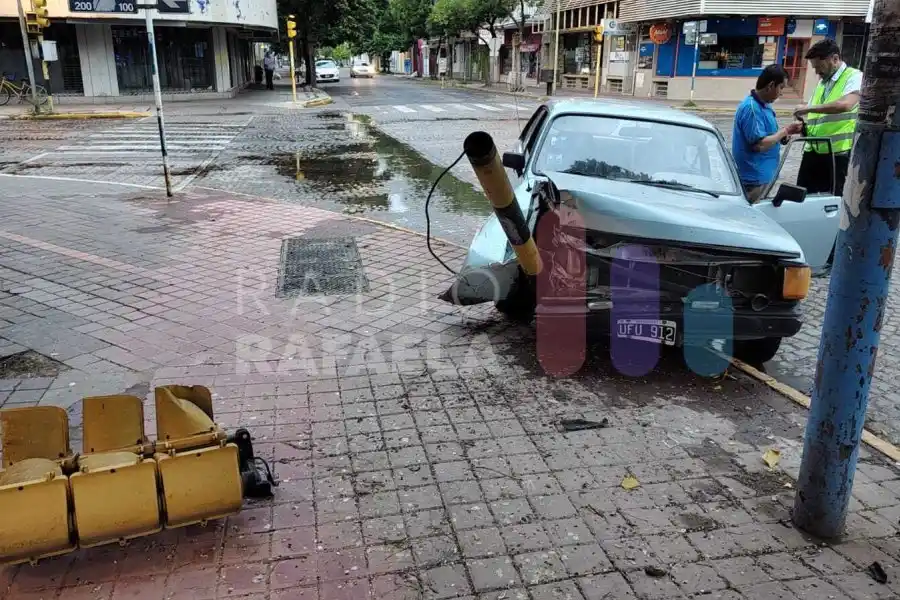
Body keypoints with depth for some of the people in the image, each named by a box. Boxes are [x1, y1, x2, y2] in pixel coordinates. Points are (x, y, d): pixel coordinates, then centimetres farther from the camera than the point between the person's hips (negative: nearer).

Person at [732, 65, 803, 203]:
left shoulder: (763, 105, 10)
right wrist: (785, 131, -14)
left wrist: (783, 134, 3)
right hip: (754, 179, -10)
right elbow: (759, 144, -25)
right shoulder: (751, 108, -20)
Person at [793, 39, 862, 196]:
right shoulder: (822, 83, 18)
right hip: (813, 151, 7)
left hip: (838, 153, -7)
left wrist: (808, 108, -19)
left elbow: (845, 105, -26)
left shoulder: (854, 77, -6)